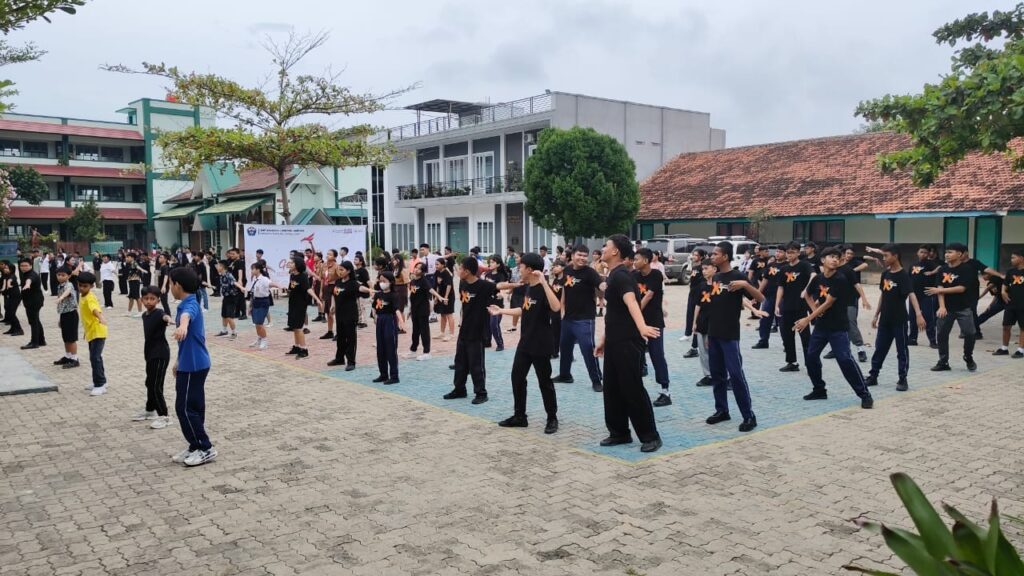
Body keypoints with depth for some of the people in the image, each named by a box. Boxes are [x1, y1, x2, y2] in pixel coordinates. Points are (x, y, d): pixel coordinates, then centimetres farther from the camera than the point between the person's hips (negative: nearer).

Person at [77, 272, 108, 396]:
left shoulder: (90, 298, -20)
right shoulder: (81, 296, 9)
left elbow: (95, 309, -42)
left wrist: (101, 318, -62)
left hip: (97, 332, -10)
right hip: (91, 332, 10)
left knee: (95, 358, -13)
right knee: (95, 358, 18)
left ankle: (100, 385, -8)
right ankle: (100, 382, 29)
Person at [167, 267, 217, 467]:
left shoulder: (190, 305, -19)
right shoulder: (187, 305, 14)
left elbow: (186, 315, -47)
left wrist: (182, 326, -69)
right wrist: (179, 361, 31)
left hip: (193, 366, -10)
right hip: (191, 364, 10)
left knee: (185, 408, -4)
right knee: (192, 407, 15)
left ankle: (206, 449, 3)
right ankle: (196, 447, 23)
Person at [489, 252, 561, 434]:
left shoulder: (544, 289, -18)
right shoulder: (528, 288, 8)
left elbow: (556, 307, -37)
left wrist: (544, 282, -38)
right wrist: (501, 311, 25)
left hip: (541, 344, -9)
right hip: (525, 342, 9)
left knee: (544, 381, 2)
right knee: (517, 378, 11)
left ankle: (552, 419, 16)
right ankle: (519, 416, 22)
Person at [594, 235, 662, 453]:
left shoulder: (621, 275, -16)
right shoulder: (612, 276, 14)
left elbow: (631, 302, -36)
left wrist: (641, 327, -52)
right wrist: (603, 339, 25)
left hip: (627, 342, -9)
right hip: (614, 342, 10)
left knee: (632, 389, -6)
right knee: (612, 389, 12)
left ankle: (650, 436, 3)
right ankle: (619, 433, 21)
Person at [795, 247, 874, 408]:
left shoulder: (840, 279, -17)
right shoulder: (817, 278, 2)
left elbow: (828, 304, -20)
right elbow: (808, 295, 23)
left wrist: (807, 319, -18)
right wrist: (814, 309, 3)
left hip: (839, 327, -7)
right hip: (821, 325, 7)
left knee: (845, 359, -15)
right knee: (811, 356, 7)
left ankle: (865, 394, -6)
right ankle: (819, 390, 23)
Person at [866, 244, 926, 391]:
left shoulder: (903, 275, -14)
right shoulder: (885, 274, 7)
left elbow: (911, 295, -25)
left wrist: (918, 315, -37)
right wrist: (876, 315, 16)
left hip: (899, 320, -6)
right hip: (885, 319, 6)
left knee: (902, 350, 3)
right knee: (880, 348, 12)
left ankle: (902, 379, 10)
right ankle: (873, 376, 20)